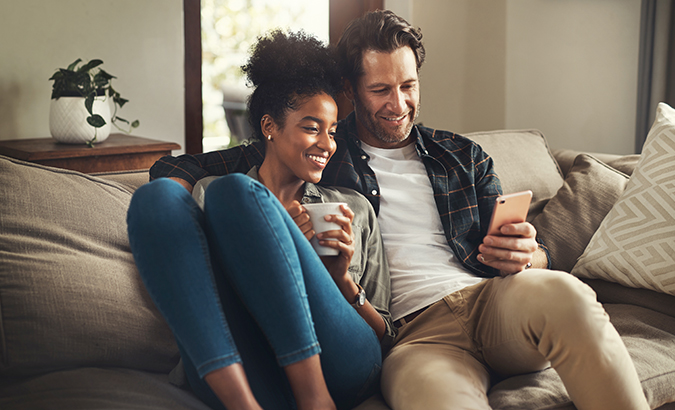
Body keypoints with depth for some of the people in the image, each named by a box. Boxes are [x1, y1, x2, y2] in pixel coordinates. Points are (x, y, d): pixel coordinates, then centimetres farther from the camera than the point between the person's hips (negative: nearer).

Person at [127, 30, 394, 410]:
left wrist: (343, 281, 2)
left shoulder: (354, 207, 25)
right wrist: (278, 244, 1)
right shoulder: (209, 192, 24)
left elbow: (385, 336, 22)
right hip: (233, 377, 1)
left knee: (234, 193, -16)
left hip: (340, 365, 0)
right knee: (159, 196, -17)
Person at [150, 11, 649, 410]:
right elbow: (175, 170, 11)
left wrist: (524, 254, -7)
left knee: (561, 292, -32)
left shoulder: (463, 156, 24)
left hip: (492, 305, 5)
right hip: (411, 333, -5)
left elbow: (535, 255, 21)